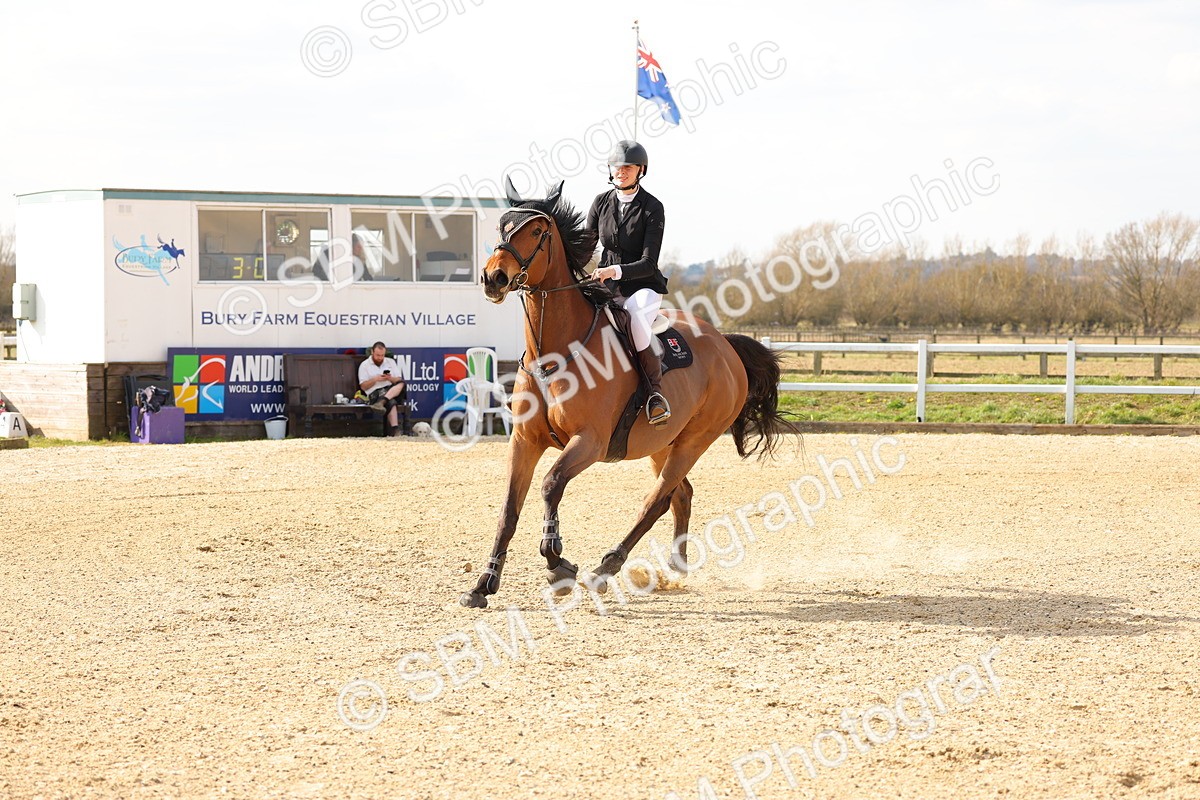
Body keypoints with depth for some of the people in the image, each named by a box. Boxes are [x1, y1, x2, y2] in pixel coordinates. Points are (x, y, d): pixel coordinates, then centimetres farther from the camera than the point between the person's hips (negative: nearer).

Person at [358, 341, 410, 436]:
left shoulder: (391, 362, 19)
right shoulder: (364, 365, 10)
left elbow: (399, 381, 14)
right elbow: (363, 386, 5)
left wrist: (391, 379, -8)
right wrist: (375, 380, -11)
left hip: (394, 391, 3)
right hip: (375, 393, -3)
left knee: (401, 384, -32)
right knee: (391, 402, -37)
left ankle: (382, 402, -50)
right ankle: (395, 430, -49)